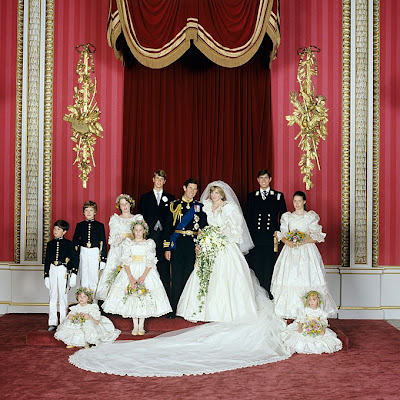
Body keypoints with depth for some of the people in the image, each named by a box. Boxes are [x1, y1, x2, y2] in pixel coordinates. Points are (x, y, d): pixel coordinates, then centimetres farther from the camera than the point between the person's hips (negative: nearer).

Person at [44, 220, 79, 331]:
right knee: (52, 297, 5)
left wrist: (74, 274, -8)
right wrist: (46, 275, 9)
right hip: (52, 270, 3)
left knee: (63, 297, 1)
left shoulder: (68, 244, -1)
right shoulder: (50, 244, 9)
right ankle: (52, 323, 12)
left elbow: (74, 259, -2)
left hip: (64, 271, -3)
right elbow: (47, 260, 12)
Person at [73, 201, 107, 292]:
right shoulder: (80, 225, 7)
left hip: (95, 253, -2)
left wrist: (103, 258, -1)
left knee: (94, 276, 0)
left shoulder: (100, 225, 2)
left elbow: (103, 242, 3)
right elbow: (75, 241, 13)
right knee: (83, 276, 7)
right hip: (83, 252, 2)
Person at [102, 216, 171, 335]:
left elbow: (151, 262, -4)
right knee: (131, 298, -3)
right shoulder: (127, 243, 7)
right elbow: (125, 261, -1)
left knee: (145, 298, -5)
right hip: (131, 271, 1)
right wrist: (130, 276, -14)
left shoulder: (150, 243, 4)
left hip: (146, 271, -1)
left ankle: (141, 326, 4)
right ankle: (135, 326, 6)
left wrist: (143, 276, -16)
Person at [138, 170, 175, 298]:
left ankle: (165, 296, 5)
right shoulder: (145, 197, 11)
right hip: (149, 236, 0)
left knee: (164, 267, 0)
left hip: (164, 236, 0)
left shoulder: (170, 198, 10)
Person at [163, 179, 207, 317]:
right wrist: (167, 247, -2)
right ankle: (174, 309, 7)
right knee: (176, 277, -1)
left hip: (194, 245, 1)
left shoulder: (200, 207, 9)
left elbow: (204, 227, 7)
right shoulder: (174, 205, 7)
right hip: (177, 245, -1)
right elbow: (168, 227, 5)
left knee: (190, 276, 4)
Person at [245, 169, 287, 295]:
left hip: (271, 239, -1)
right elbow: (247, 218, 10)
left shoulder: (278, 196, 8)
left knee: (270, 269, -1)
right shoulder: (251, 196, 11)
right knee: (256, 269, 1)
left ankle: (269, 295, 6)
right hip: (255, 239, 1)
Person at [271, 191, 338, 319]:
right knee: (289, 279, -6)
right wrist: (288, 242, -12)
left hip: (307, 252, -2)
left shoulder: (311, 217, 4)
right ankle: (290, 313, -4)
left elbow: (316, 237, 0)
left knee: (306, 278, -10)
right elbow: (282, 235, 8)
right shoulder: (287, 217, 12)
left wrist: (303, 241, -15)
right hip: (290, 252, 2)